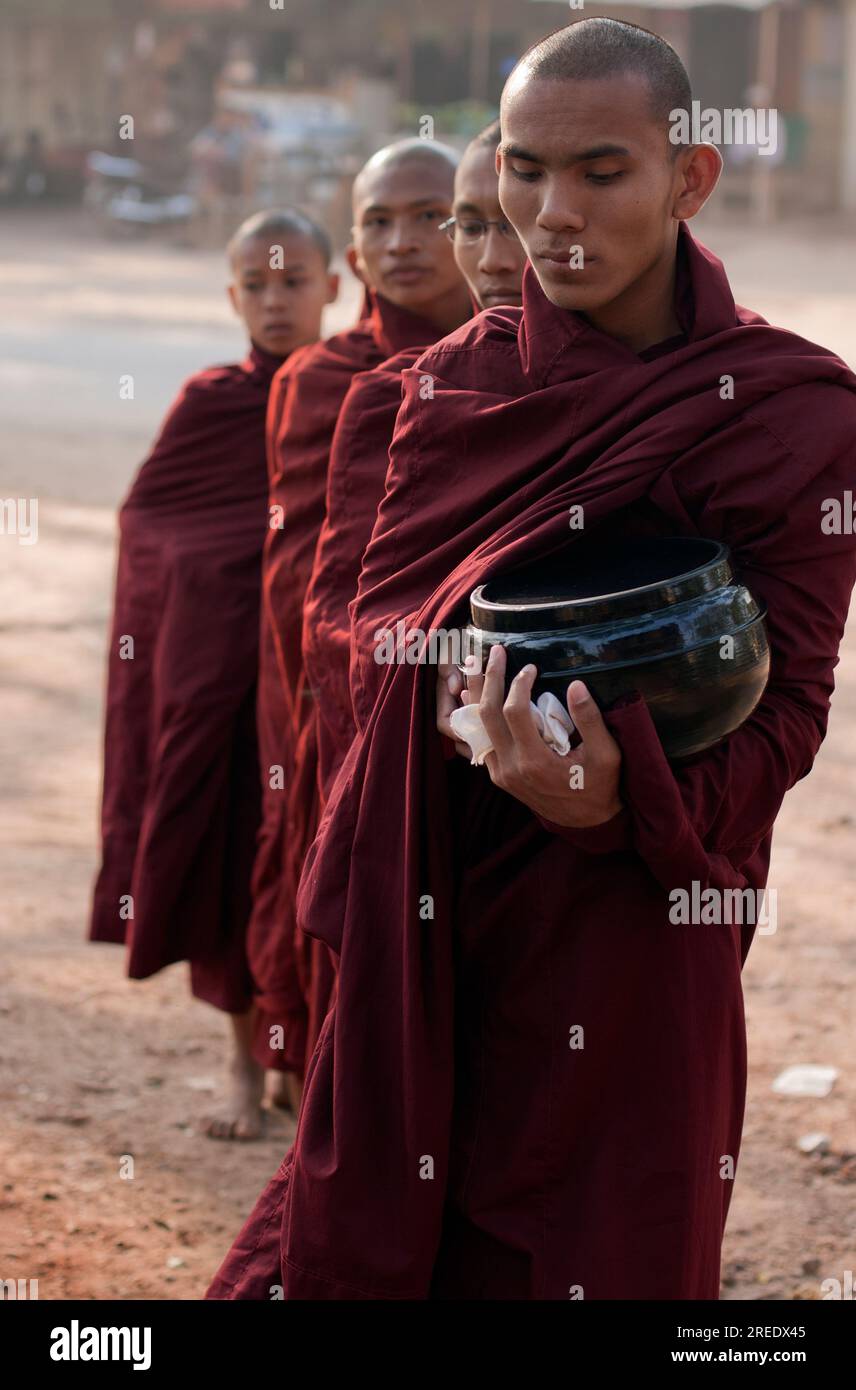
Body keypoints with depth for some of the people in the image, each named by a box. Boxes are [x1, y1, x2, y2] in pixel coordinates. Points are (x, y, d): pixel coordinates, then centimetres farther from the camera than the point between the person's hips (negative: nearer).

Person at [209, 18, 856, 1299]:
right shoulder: (454, 381, 5)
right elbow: (379, 631, 9)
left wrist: (620, 794, -27)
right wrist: (457, 690, -15)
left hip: (629, 923, -3)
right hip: (431, 905, 3)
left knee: (593, 1242, 4)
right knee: (360, 1239, 8)